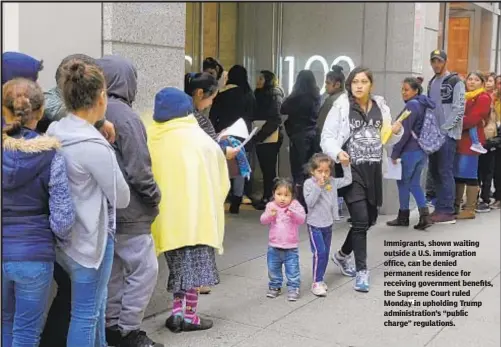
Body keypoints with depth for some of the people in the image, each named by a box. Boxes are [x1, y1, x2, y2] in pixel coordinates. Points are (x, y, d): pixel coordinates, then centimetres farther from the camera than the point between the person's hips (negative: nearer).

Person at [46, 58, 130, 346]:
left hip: (65, 234, 9)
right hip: (90, 238, -9)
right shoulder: (94, 146, -24)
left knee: (96, 301, 25)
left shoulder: (54, 131, 0)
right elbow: (122, 198, -12)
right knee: (85, 314, 5)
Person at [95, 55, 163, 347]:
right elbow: (138, 168, -19)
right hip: (128, 209, -9)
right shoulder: (125, 115, -17)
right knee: (144, 269, 0)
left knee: (113, 268, 17)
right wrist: (154, 196, -4)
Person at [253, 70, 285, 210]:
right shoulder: (258, 95, 17)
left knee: (269, 168, -4)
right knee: (265, 168, 8)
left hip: (271, 138, -7)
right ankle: (266, 197, 12)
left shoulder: (275, 95, -6)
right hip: (260, 138, 7)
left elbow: (275, 119, -14)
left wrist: (260, 135, -19)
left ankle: (268, 198, 0)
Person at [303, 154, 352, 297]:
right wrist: (318, 187, -26)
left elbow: (347, 180, 9)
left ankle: (320, 279, 23)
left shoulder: (332, 182, 2)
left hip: (328, 224, 6)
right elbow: (310, 202, -21)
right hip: (315, 225, -6)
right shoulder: (309, 183, -12)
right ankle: (316, 283, -4)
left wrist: (346, 165, -1)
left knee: (326, 253, 11)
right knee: (319, 253, -13)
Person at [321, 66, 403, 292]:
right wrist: (337, 153, -27)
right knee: (360, 220, -9)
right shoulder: (341, 107, -6)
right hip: (352, 170, -5)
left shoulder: (380, 107, 8)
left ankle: (342, 255, 37)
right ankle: (362, 271, 6)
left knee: (370, 219, 14)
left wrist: (396, 131, -7)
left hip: (373, 170, 6)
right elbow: (327, 138, -7)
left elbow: (388, 140, 15)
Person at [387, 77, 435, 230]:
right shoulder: (424, 105, 12)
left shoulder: (411, 105, -15)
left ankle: (403, 217, 16)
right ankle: (424, 216, 2)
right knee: (414, 183, 12)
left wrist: (395, 152, -15)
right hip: (422, 150, 8)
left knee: (403, 182, 6)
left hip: (409, 151, -8)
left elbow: (405, 132, -19)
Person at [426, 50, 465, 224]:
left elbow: (459, 110, -12)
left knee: (445, 171, -8)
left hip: (448, 133, -7)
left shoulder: (455, 82, -6)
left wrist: (443, 128, -16)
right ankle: (439, 208, 16)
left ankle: (447, 212, -4)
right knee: (434, 171, 8)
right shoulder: (431, 83, 17)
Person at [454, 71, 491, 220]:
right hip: (459, 139, 8)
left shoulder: (483, 98, -6)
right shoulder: (464, 96, 19)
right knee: (457, 173, 10)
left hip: (471, 139, -8)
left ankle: (470, 209, 1)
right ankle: (456, 206, 18)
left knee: (469, 174, -5)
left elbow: (472, 119, -16)